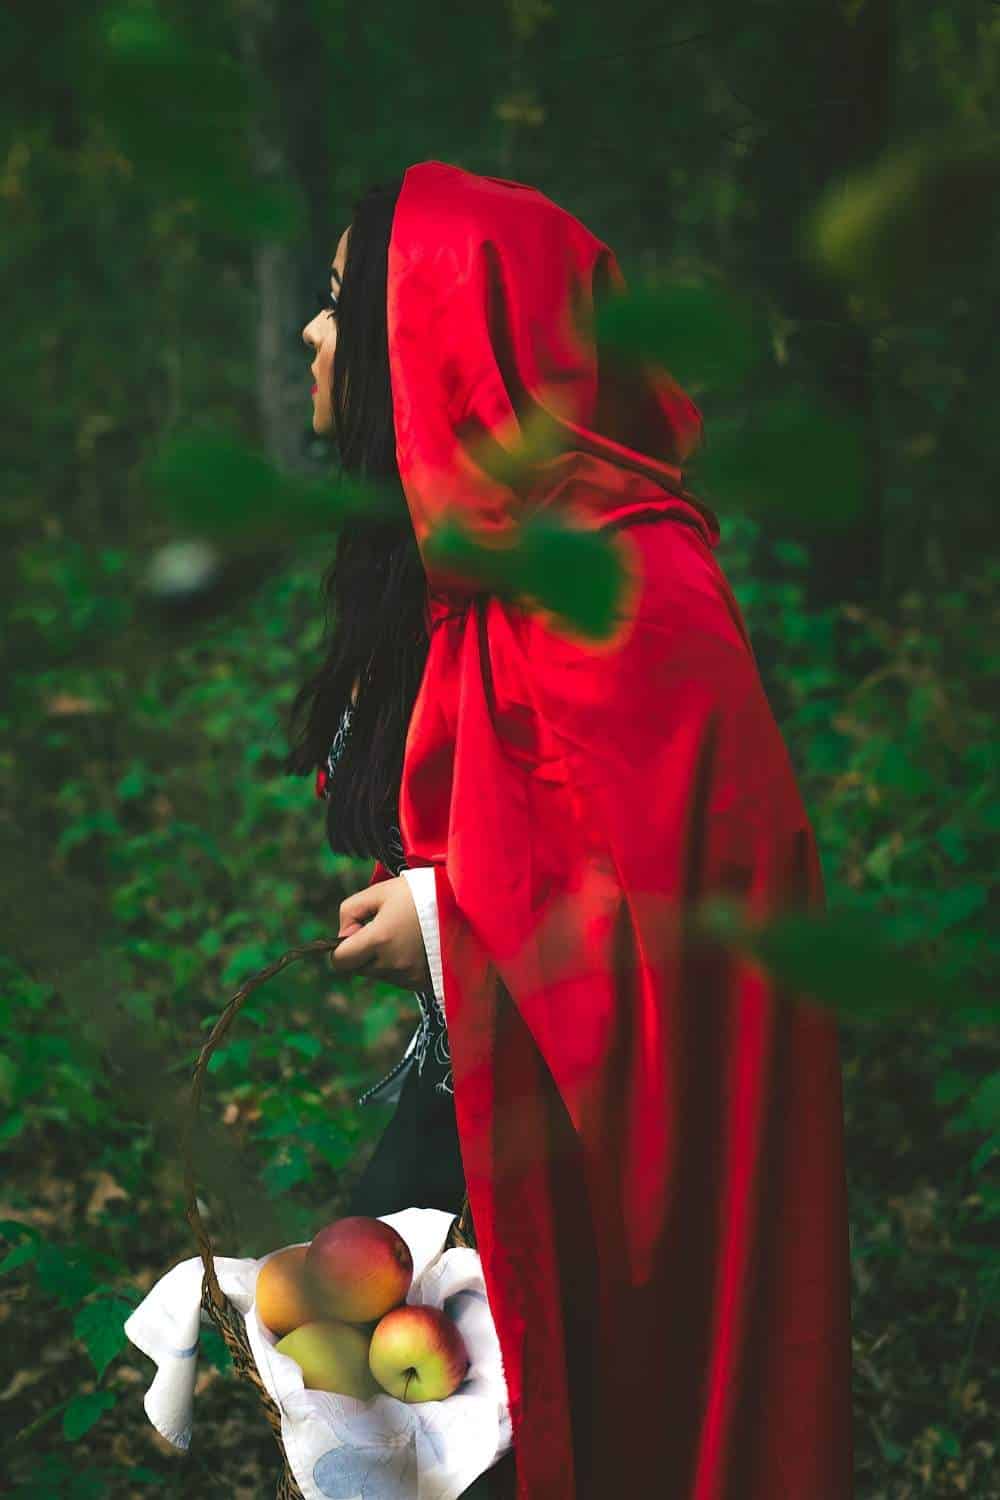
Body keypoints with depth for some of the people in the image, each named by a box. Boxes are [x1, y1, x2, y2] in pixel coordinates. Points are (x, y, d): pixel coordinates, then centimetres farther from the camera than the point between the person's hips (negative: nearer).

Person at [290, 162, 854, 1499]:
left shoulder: (606, 581, -24)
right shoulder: (466, 559, 8)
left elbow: (694, 870, -27)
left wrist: (449, 922, -19)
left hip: (575, 1130, -9)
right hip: (462, 1084, 9)